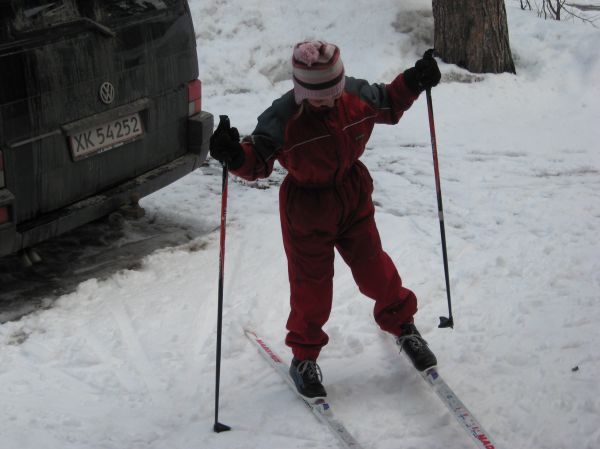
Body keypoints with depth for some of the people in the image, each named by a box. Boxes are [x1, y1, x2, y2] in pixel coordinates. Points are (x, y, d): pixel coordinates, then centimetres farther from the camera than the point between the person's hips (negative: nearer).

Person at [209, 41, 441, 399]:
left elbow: (388, 104, 10)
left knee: (375, 271, 15)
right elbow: (259, 159, -24)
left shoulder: (356, 95, -12)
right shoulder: (283, 118, -26)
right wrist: (236, 157, -45)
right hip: (307, 210, -4)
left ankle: (403, 325, 42)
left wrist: (413, 83, -4)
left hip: (354, 198, 4)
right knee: (312, 288, 6)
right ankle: (304, 358, 27)